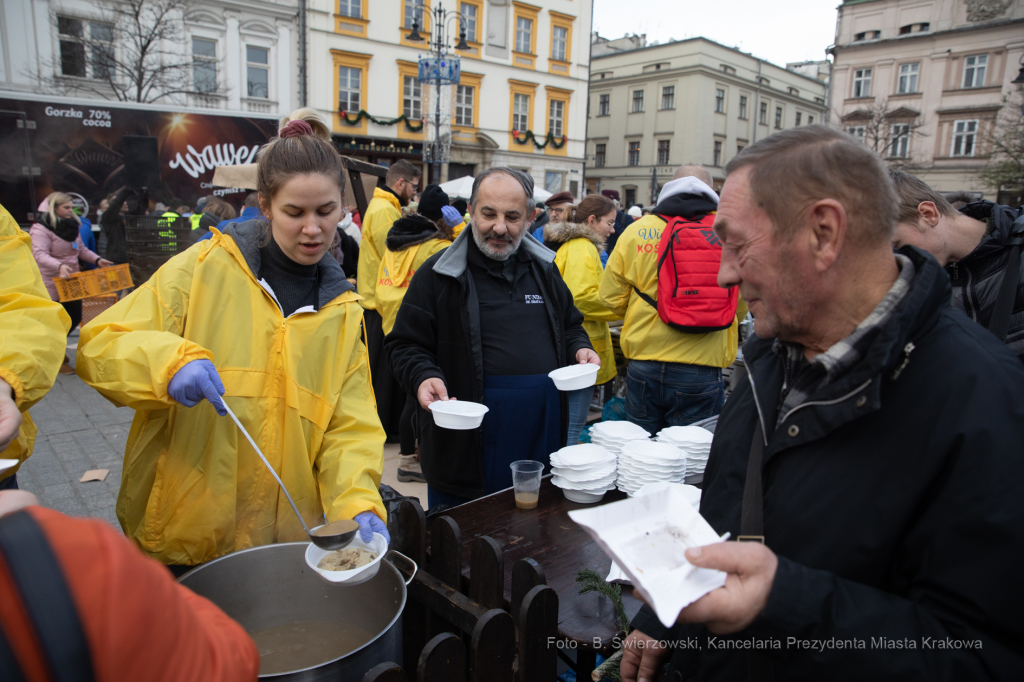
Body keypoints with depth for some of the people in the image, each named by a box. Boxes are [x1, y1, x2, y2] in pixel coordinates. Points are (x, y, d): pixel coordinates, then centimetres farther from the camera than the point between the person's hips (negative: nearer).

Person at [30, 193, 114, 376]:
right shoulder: (41, 229, -15)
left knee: (75, 318, 14)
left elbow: (82, 250, 16)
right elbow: (39, 254, -28)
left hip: (72, 282, 8)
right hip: (52, 284, -8)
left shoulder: (72, 226, 10)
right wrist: (59, 266, -45)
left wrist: (97, 259, -2)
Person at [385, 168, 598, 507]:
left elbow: (570, 325, 24)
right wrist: (424, 377, -20)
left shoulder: (544, 269, 11)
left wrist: (580, 348, 4)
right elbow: (405, 344, -2)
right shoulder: (438, 274, -4)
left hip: (543, 439, 5)